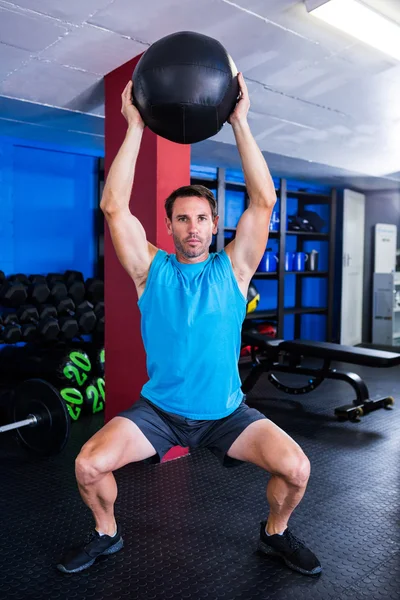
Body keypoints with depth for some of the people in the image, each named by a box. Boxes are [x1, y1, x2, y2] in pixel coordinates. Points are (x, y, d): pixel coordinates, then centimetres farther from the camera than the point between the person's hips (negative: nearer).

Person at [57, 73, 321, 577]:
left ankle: (275, 533, 17)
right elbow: (114, 207, -13)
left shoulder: (232, 268, -2)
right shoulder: (152, 269, -3)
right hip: (158, 410, 0)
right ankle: (106, 533, 15)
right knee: (89, 465, -19)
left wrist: (240, 123, -11)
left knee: (296, 468, -18)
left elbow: (264, 201, -11)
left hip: (226, 412, 1)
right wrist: (135, 127, -12)